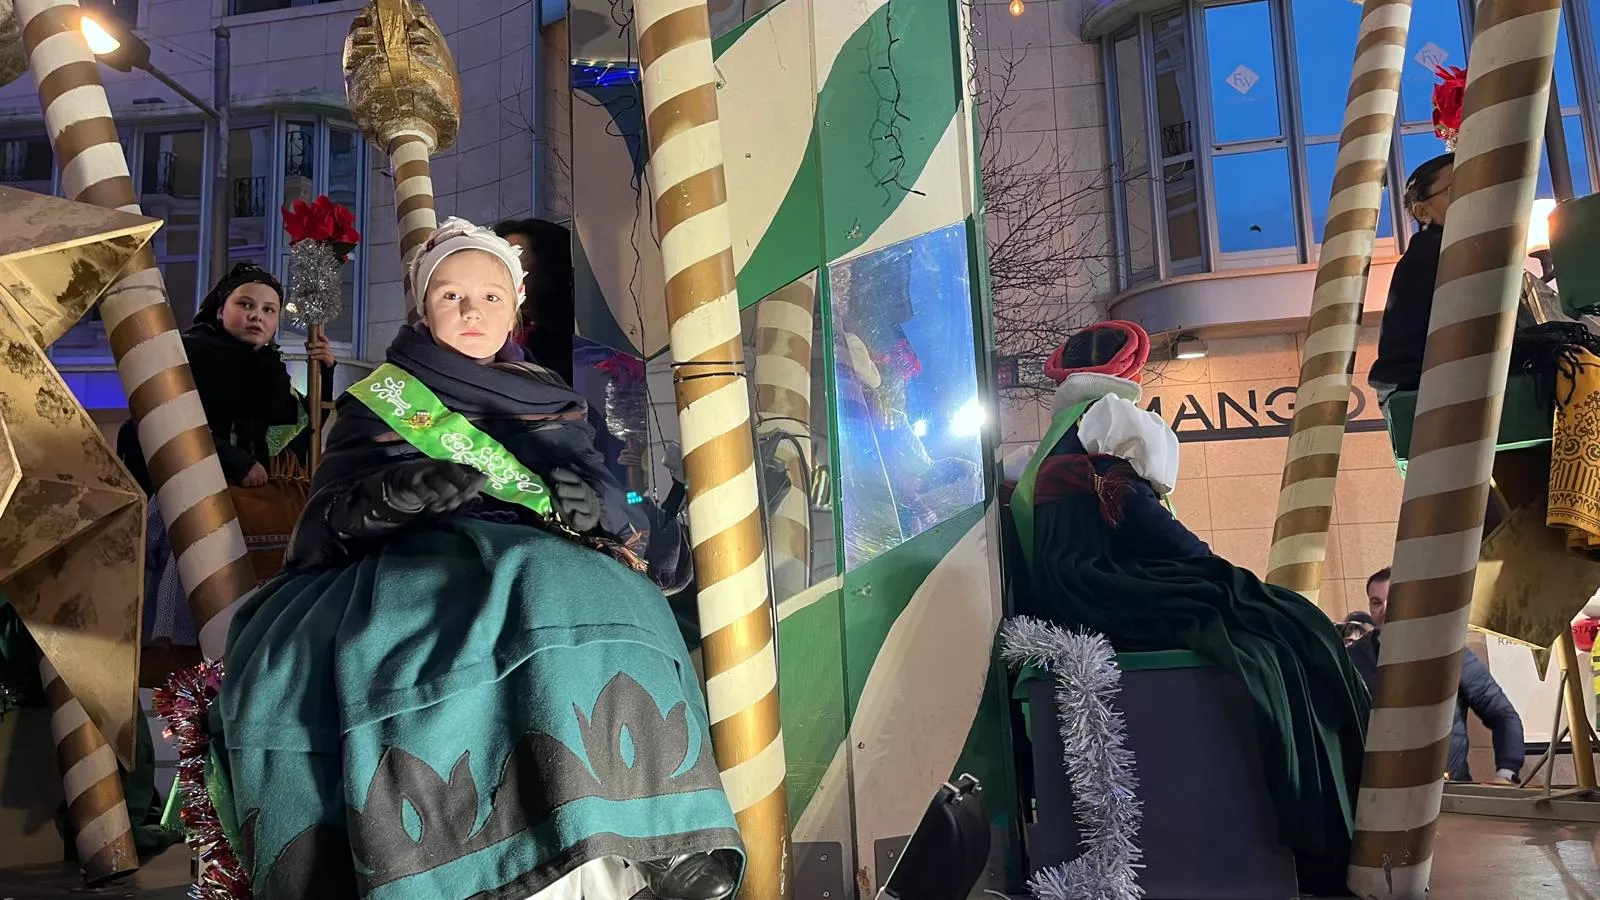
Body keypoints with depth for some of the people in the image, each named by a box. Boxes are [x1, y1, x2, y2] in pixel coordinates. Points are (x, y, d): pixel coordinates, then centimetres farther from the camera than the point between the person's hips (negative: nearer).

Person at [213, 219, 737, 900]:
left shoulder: (549, 403, 22)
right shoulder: (378, 401, 18)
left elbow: (614, 511, 14)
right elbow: (326, 521, 7)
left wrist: (590, 508, -11)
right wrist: (392, 494, -15)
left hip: (541, 568, 1)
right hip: (407, 571, -1)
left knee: (588, 599, -33)